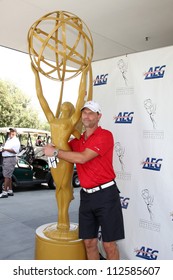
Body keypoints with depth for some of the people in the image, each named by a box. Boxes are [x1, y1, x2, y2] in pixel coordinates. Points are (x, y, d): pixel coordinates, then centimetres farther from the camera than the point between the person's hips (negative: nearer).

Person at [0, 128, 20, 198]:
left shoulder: (16, 141, -9)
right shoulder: (8, 139, 18)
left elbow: (15, 151, -19)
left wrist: (6, 149, -18)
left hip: (10, 159, -9)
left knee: (7, 176, -10)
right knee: (8, 175, 13)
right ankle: (10, 191, 21)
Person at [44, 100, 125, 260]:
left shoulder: (105, 135, -11)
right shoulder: (78, 140, 11)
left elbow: (81, 158, -19)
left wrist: (55, 152, -10)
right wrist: (52, 149, 4)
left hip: (105, 194, -6)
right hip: (86, 195, 7)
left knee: (109, 244, 4)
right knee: (89, 242, 13)